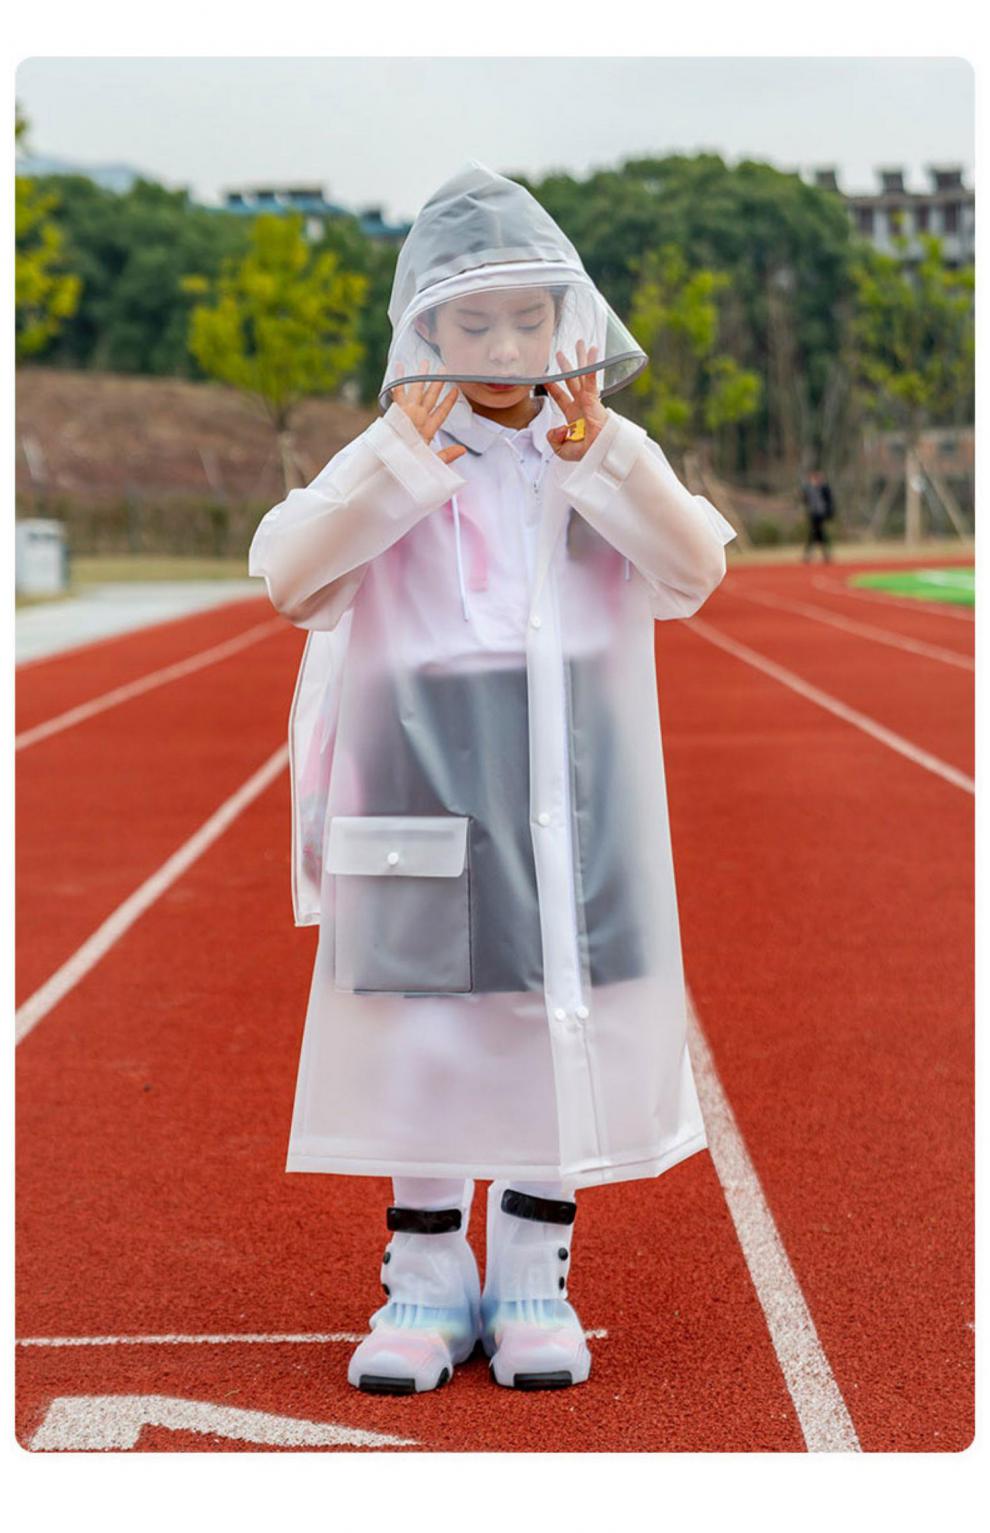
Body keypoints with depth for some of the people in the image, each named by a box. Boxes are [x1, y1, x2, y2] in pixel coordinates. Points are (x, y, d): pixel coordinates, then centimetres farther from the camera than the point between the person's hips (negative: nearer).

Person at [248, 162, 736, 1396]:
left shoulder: (608, 460, 5)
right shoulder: (388, 461, 1)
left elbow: (699, 569, -11)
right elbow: (289, 583, -13)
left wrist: (598, 451, -17)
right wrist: (403, 461, -18)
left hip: (573, 794, 1)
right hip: (426, 785, -1)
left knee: (563, 1017, 6)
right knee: (418, 1021, 4)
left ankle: (534, 1275, 20)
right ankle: (425, 1276, 18)